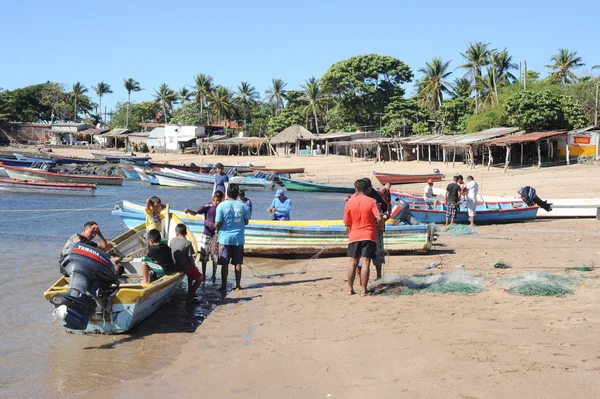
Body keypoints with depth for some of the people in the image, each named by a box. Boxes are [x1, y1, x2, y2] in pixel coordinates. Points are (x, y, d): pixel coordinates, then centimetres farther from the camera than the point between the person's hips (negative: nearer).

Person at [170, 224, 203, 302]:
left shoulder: (172, 240, 0)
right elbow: (190, 258, -14)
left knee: (190, 272, 35)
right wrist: (194, 266, 6)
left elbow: (171, 253, 11)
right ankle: (190, 297, 3)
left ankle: (190, 291, 34)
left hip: (175, 266, 6)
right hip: (185, 267, -6)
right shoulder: (187, 243, -15)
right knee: (200, 277, 12)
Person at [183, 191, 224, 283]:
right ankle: (203, 275, 16)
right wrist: (189, 210, -29)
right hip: (206, 234, 0)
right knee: (204, 256, 6)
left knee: (215, 256, 3)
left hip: (216, 235, 0)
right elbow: (196, 212, -9)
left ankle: (214, 275, 16)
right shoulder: (207, 206, -4)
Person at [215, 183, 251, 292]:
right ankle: (238, 285, 15)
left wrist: (217, 231, 11)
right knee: (238, 263, 10)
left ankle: (224, 286, 7)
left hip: (225, 237, -2)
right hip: (238, 238, 2)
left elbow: (218, 223, -10)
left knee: (224, 263, 4)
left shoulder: (222, 205, -10)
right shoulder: (242, 206, -2)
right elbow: (246, 222, 6)